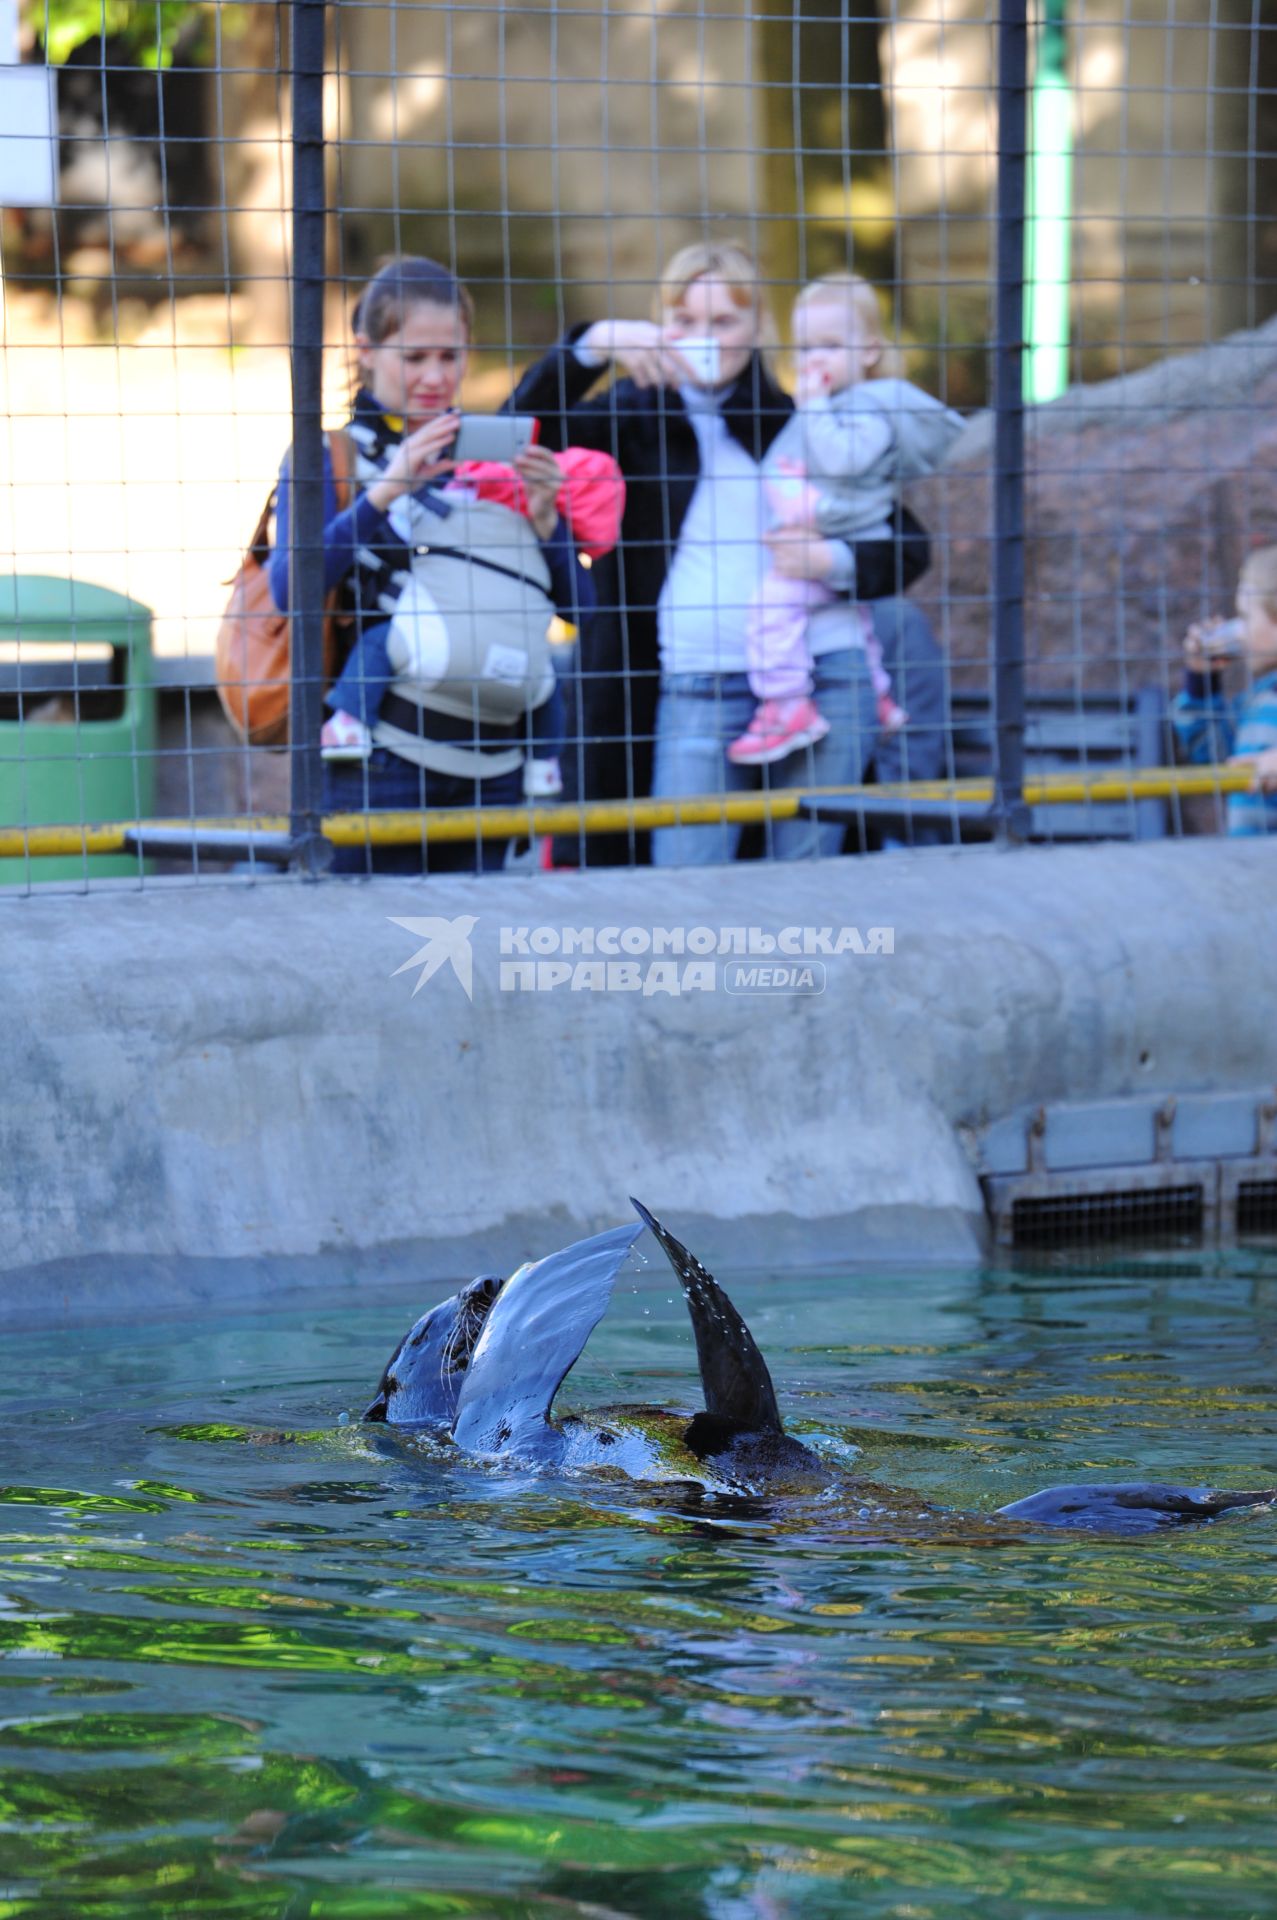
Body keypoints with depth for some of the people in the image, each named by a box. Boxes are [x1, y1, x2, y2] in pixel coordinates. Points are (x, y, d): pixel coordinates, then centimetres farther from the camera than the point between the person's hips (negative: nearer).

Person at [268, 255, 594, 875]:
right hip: (385, 759, -4)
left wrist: (544, 518, -4)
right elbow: (287, 588, -12)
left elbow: (580, 605, 13)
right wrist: (384, 493, -19)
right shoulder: (331, 454, 5)